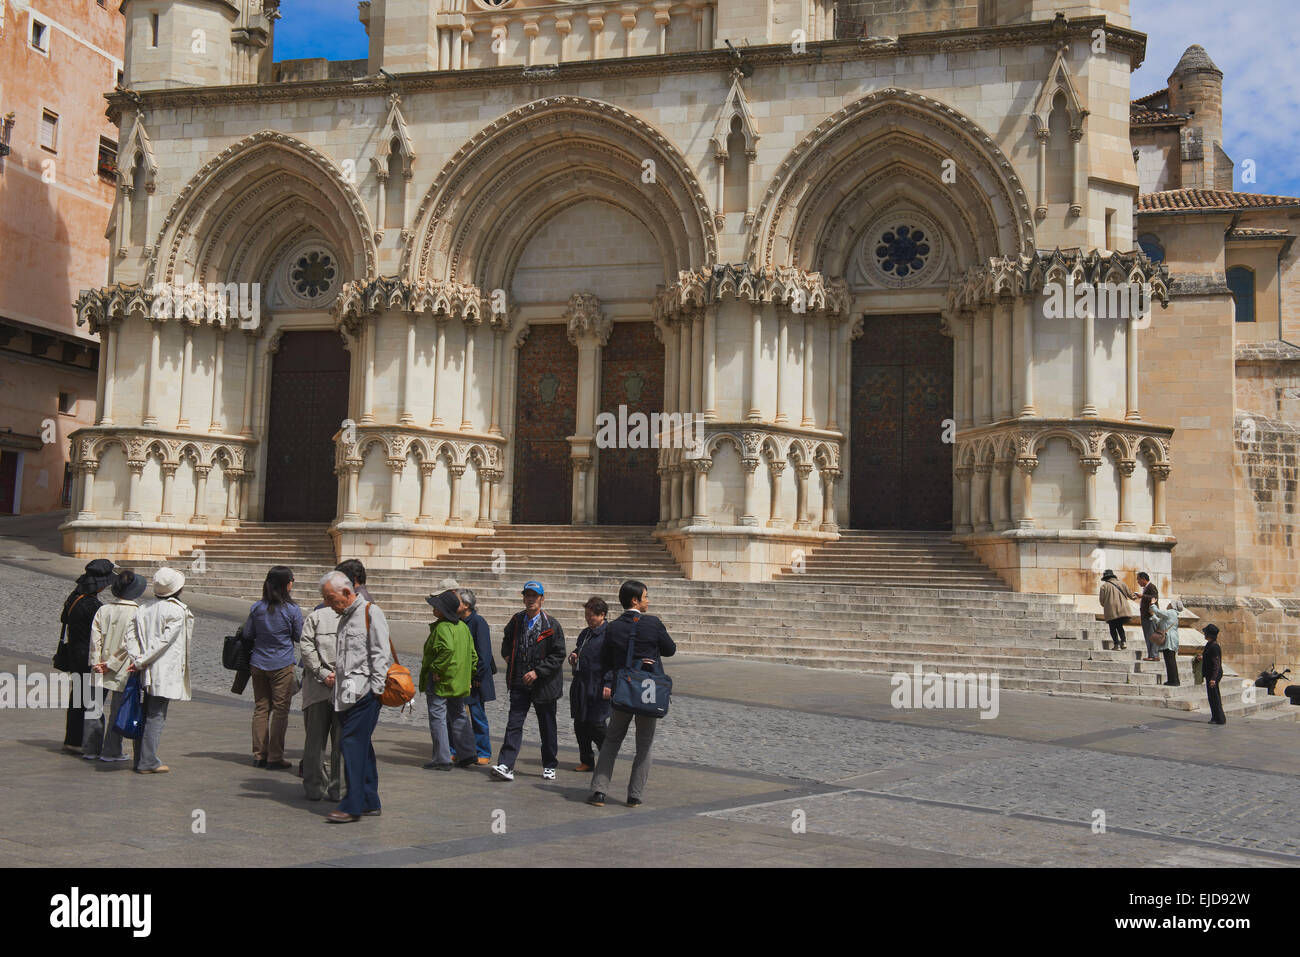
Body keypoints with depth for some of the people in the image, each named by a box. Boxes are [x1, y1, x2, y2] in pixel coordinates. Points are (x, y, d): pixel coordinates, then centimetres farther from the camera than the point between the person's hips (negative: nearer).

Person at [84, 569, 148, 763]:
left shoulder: (103, 609, 2)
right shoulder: (136, 613, -12)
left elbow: (95, 636, -3)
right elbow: (128, 643, -15)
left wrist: (96, 662, -3)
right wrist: (112, 664, -9)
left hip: (100, 669, 5)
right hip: (121, 672, -5)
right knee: (117, 710, 4)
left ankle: (90, 748, 20)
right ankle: (111, 751, 8)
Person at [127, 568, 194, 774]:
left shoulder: (144, 609, 10)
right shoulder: (178, 611, -9)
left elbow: (131, 635, 3)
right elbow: (164, 641, -15)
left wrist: (137, 659, -5)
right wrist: (142, 662, -10)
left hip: (146, 672, 6)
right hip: (165, 673, -6)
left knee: (144, 715, 12)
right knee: (156, 716, -3)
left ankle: (140, 760, 18)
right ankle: (148, 761, -2)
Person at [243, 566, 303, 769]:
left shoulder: (257, 608, -2)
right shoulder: (292, 609, -12)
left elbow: (247, 634, 5)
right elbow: (300, 637, -2)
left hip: (258, 663, 4)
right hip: (282, 665, -4)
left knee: (261, 709, 13)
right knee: (280, 710, 3)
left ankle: (259, 755, 16)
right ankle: (275, 758, 4)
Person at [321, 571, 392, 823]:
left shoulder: (370, 612, -6)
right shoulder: (344, 617, 21)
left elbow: (380, 654, -11)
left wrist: (375, 689, -15)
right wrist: (333, 677, 13)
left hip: (364, 692, -9)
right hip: (347, 693, 9)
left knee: (353, 744, -12)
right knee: (362, 747, 11)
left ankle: (352, 805, -12)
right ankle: (370, 802, 16)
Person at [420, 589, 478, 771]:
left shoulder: (442, 628, -18)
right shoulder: (463, 627, 10)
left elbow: (448, 649, -35)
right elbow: (473, 654, 13)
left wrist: (436, 669, -24)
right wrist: (470, 673, 18)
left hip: (439, 682, -9)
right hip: (459, 683, 9)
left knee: (438, 718, -1)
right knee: (458, 716, 18)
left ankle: (442, 759, 2)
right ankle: (467, 754, 20)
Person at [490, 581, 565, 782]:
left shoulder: (551, 625, -8)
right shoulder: (516, 621, 6)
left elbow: (558, 655, -9)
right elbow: (507, 642, 26)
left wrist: (537, 672, -16)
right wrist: (508, 656, 7)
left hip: (543, 684, -3)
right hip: (519, 683, 3)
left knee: (547, 727, 9)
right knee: (514, 724, -6)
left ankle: (549, 766, 24)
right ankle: (506, 766, -10)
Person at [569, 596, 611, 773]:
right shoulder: (585, 633, 16)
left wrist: (608, 685, -23)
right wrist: (574, 657, 7)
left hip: (597, 689, -8)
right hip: (580, 686, 8)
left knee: (596, 726, -6)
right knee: (580, 725, 10)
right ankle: (587, 761, 21)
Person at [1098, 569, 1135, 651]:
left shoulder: (1104, 586, -1)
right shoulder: (1120, 583, 10)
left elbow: (1101, 599, -1)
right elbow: (1129, 593, 16)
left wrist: (1105, 606, 20)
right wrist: (1134, 597, 39)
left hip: (1111, 611, -4)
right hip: (1123, 610, 4)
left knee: (1113, 628, 6)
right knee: (1119, 626, 16)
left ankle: (1116, 644, -6)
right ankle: (1123, 641, -2)